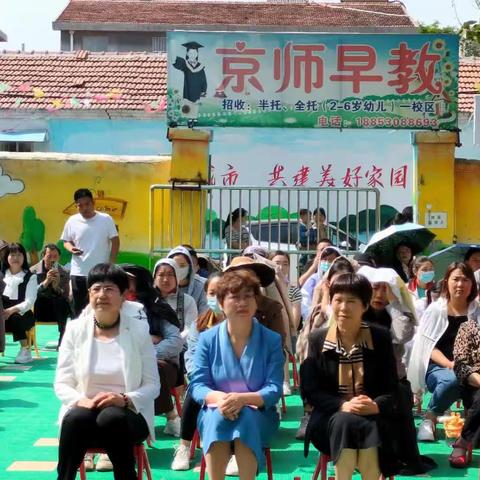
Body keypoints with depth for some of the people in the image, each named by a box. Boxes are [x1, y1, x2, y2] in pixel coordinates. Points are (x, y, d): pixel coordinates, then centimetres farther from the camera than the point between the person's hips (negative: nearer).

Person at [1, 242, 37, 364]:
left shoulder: (30, 277, 3)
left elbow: (29, 302, -8)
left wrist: (11, 310, -23)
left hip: (22, 314, -2)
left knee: (14, 318, -35)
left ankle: (25, 349, -19)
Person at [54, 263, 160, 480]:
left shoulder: (139, 329, 2)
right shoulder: (75, 329, 6)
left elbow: (152, 385, 0)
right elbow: (61, 383, 4)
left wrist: (125, 399, -19)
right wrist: (80, 400, -18)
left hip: (128, 413, -1)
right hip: (84, 409, 1)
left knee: (111, 418, -36)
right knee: (76, 419, -34)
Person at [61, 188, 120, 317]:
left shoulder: (106, 219, -5)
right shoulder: (72, 221, 0)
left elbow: (115, 241, -1)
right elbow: (66, 241, 10)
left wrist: (111, 264, -7)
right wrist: (71, 248, -13)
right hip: (79, 273, 2)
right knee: (79, 308, 9)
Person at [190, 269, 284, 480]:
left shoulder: (272, 340, 1)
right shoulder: (207, 339, 4)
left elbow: (274, 389, -7)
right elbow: (197, 385, -1)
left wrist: (243, 399, -26)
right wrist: (219, 398, -25)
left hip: (258, 416, 0)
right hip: (215, 414, 1)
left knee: (246, 418, -35)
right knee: (217, 417, -34)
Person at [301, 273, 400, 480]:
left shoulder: (381, 338, 3)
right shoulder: (317, 339, 3)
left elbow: (392, 389, 0)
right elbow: (310, 390, -3)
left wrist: (376, 406, -23)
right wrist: (342, 406, -20)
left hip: (373, 419, 0)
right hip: (330, 418, 0)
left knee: (368, 427, -34)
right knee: (344, 422, -34)